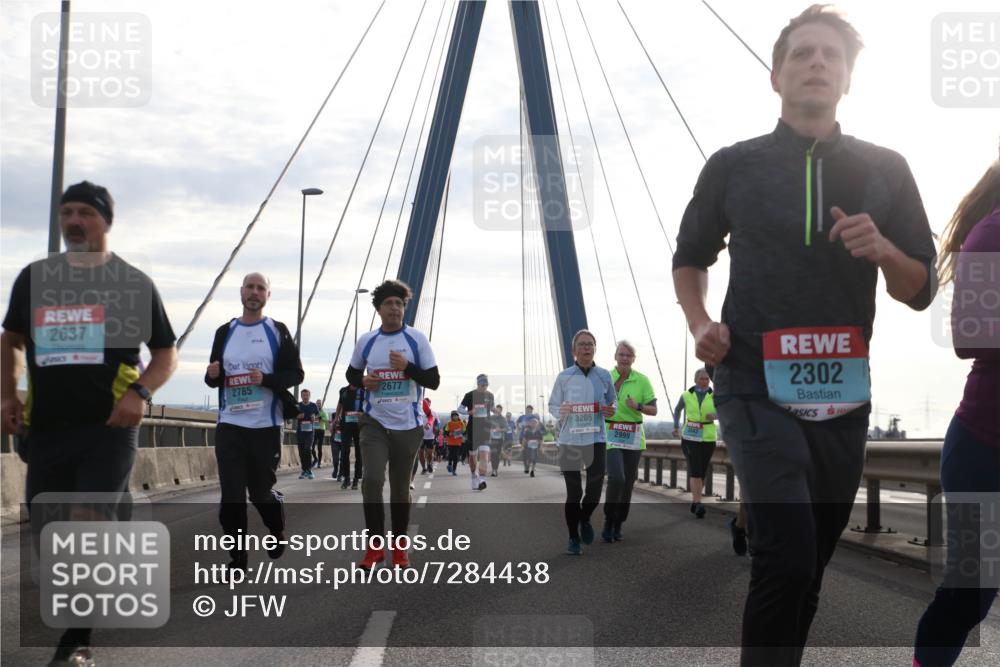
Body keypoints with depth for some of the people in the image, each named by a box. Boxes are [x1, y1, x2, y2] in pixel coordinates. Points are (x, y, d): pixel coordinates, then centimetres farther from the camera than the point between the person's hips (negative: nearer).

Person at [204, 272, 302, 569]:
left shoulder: (278, 331, 0)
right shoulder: (225, 332, 9)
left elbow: (296, 374, -4)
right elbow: (213, 379, 14)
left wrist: (266, 379, -21)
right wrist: (212, 375, -10)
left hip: (265, 426, -2)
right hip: (230, 426, 2)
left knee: (261, 491, 6)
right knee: (231, 497, -2)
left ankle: (277, 530, 37)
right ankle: (237, 559, 9)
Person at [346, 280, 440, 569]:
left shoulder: (417, 339, -3)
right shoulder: (366, 341, 4)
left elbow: (434, 381, -4)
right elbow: (351, 374, 18)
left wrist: (407, 366, -19)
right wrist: (363, 381, -4)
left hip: (408, 424, -1)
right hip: (375, 422, 1)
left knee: (400, 488, 9)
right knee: (372, 479, -16)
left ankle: (399, 547, 25)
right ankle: (374, 545, -2)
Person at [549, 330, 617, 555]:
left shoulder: (604, 376, 4)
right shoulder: (564, 377, 0)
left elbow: (612, 401, 17)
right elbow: (552, 405, 8)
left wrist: (611, 410, -6)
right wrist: (560, 411, -14)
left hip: (595, 439, 1)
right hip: (569, 440, -1)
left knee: (595, 488, -5)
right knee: (573, 492, 2)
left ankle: (585, 518, 28)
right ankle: (573, 538, 17)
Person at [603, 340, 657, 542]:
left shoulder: (642, 381, 0)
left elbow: (653, 410, 2)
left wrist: (638, 407, -15)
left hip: (633, 437, 2)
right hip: (611, 435, -2)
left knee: (628, 483, 7)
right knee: (616, 478, -19)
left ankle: (618, 525, 22)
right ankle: (608, 522, -2)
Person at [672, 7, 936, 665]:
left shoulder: (885, 170, 7)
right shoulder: (733, 165, 3)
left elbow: (921, 291, 8)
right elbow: (689, 259, 15)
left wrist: (883, 250, -13)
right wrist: (701, 325, -4)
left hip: (844, 398, 3)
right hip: (758, 390, -3)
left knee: (810, 567, 13)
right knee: (788, 558, -19)